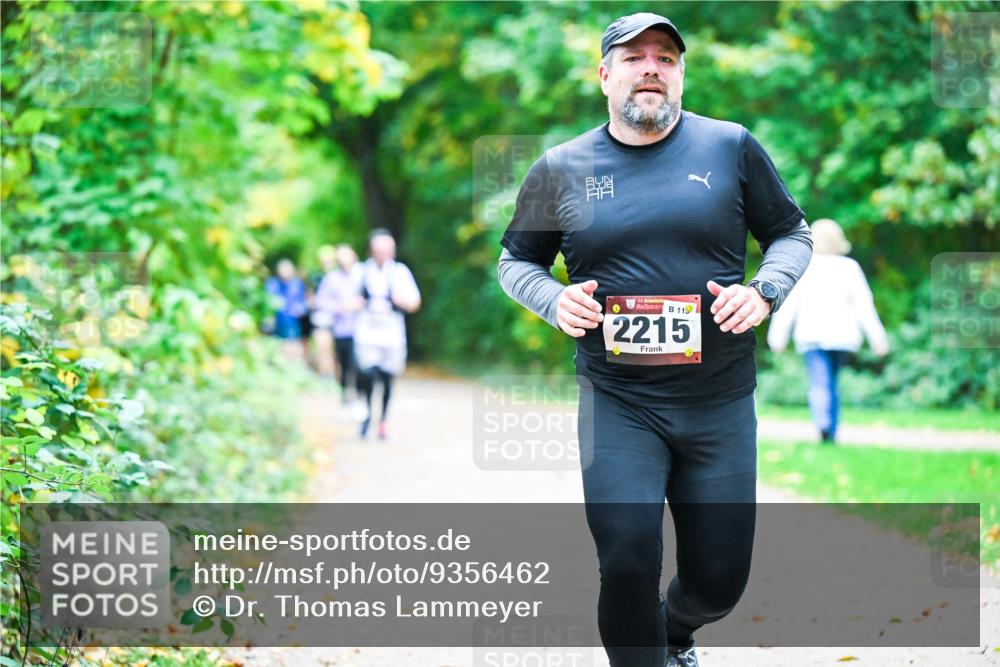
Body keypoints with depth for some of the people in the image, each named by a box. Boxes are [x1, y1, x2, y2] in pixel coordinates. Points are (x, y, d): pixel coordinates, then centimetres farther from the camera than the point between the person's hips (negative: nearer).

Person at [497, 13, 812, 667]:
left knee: (720, 578, 7)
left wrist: (763, 292, -8)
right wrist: (555, 300, -6)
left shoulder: (731, 147, 2)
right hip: (617, 399, -1)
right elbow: (516, 261, 15)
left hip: (720, 399, 1)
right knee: (627, 559, -17)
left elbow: (792, 234, 12)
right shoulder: (561, 169, 3)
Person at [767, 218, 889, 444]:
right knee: (831, 383, 16)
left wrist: (778, 336, 2)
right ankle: (831, 433, 15)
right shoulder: (850, 267, 5)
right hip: (842, 334, 2)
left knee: (819, 383, -10)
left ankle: (823, 423, -34)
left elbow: (788, 303, -2)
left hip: (811, 334, -2)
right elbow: (863, 305, 1)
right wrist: (876, 337, 1)